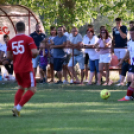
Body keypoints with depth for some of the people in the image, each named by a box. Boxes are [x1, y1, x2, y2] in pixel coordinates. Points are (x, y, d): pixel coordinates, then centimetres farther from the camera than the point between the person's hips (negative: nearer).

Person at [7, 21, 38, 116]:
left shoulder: (11, 41, 7)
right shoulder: (28, 39, -8)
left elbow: (9, 56, 9)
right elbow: (34, 52, -17)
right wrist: (35, 54, 5)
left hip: (16, 68, 6)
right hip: (27, 68, -6)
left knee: (21, 88, 23)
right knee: (32, 89, -1)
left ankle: (16, 107, 11)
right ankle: (18, 108, -12)